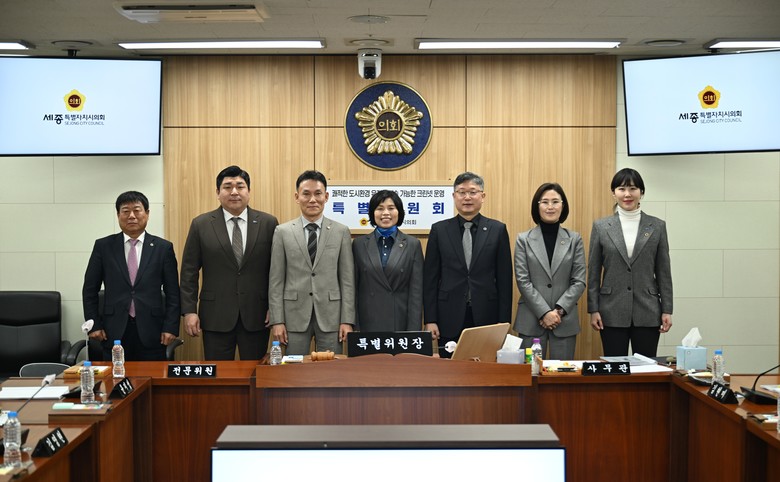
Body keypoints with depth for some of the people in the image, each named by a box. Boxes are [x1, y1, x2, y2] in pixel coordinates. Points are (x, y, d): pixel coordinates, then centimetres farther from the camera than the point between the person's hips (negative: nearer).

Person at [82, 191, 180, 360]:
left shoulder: (163, 247, 4)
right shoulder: (103, 246, 6)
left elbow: (172, 293, 4)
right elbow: (90, 290, 9)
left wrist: (170, 327, -3)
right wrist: (94, 325, 2)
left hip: (151, 332, 0)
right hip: (114, 332, 1)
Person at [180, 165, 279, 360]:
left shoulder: (268, 223, 2)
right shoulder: (201, 225, 2)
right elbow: (189, 271, 3)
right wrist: (189, 311, -3)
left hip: (256, 315, 0)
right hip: (215, 316, 0)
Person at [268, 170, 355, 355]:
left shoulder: (341, 232, 3)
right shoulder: (283, 232, 3)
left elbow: (347, 279, 2)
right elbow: (276, 281, 2)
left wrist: (347, 320, -3)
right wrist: (277, 321, -4)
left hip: (330, 315, 0)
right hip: (295, 315, 0)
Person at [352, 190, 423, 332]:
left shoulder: (413, 244, 2)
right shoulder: (359, 244, 5)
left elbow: (416, 292, -1)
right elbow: (352, 288, 5)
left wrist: (414, 331, -8)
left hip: (401, 323, 0)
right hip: (368, 323, 1)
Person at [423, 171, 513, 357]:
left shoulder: (498, 230, 4)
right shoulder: (439, 230, 5)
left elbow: (504, 279, 4)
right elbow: (430, 278, 4)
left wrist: (504, 322, 0)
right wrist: (430, 320, -2)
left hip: (486, 318, 0)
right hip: (450, 320, 0)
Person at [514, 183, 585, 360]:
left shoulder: (575, 239, 6)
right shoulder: (523, 239, 2)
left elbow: (579, 281, 1)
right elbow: (523, 281, -4)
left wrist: (559, 310, -11)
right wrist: (544, 312, -13)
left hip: (565, 319, 1)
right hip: (531, 319, -1)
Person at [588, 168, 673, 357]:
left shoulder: (657, 226, 4)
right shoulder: (601, 227, 3)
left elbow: (664, 272, 5)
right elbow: (593, 272, 4)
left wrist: (667, 310, 1)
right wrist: (593, 310, -2)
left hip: (647, 313, 0)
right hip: (612, 312, 0)